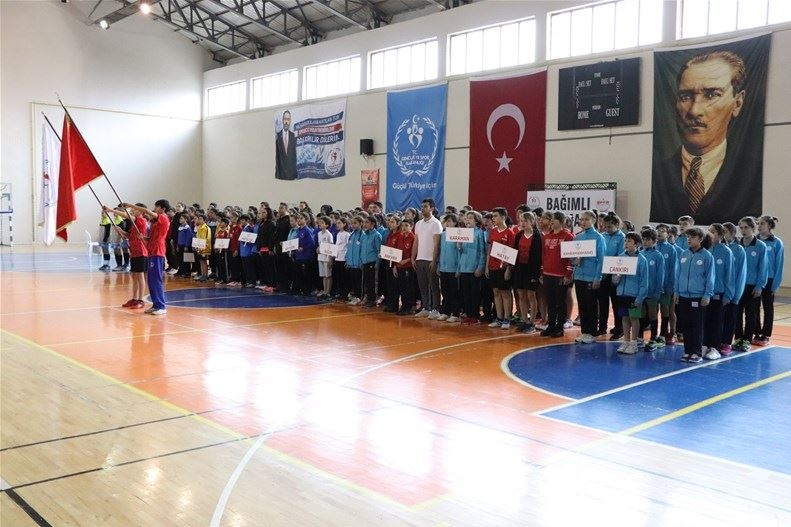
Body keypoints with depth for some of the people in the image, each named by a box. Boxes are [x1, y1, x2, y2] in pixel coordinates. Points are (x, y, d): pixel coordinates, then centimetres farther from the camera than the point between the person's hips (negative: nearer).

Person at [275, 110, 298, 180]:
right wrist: (276, 172, -3)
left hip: (291, 169, 1)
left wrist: (295, 172, 1)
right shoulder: (278, 135, 1)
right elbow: (276, 154, 1)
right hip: (280, 169, -1)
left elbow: (295, 153, 7)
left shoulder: (293, 135, 6)